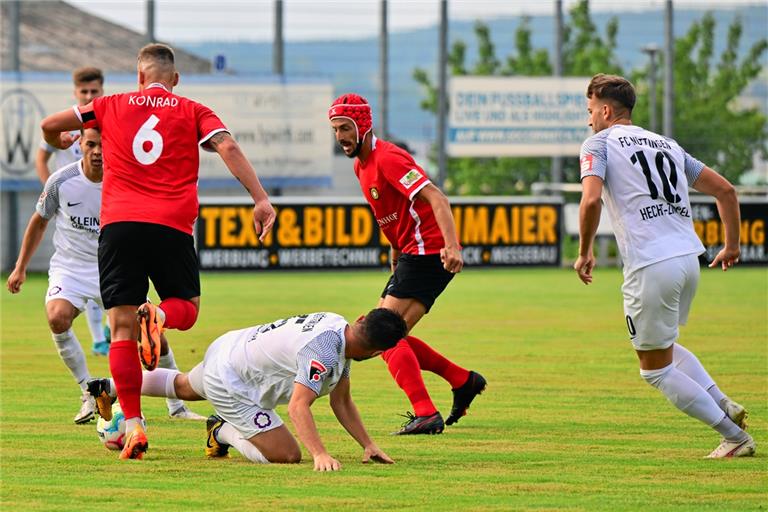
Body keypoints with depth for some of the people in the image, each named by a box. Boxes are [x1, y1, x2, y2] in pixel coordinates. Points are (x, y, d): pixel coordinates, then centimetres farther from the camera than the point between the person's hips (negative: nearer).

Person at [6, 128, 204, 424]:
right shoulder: (62, 181, -10)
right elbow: (40, 221, 7)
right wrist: (21, 267, 9)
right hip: (70, 268, -1)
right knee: (57, 318, -29)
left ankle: (177, 406, 14)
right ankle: (89, 396, -12)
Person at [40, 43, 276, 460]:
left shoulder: (112, 106, 16)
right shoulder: (193, 112, 13)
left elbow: (50, 124, 17)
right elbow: (228, 148, -3)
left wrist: (59, 143, 41)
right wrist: (260, 200, -8)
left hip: (118, 224, 0)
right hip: (172, 226, 0)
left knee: (122, 329, 3)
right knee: (186, 308, 19)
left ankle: (133, 425, -8)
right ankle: (158, 316, -19)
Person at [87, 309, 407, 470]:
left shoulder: (339, 328, -1)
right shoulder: (324, 350, -32)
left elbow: (341, 402, 5)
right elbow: (298, 406, -41)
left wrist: (367, 444, 0)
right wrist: (320, 455, -50)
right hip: (231, 388, -10)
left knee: (185, 387, 41)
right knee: (287, 455, -15)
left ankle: (110, 388, 56)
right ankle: (223, 433, 8)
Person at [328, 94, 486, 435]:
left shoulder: (387, 159, -16)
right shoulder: (361, 165, 14)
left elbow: (435, 199, -26)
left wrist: (451, 246, -38)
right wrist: (395, 258, 22)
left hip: (428, 252, -10)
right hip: (411, 254, 10)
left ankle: (426, 414, -18)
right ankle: (463, 381, 22)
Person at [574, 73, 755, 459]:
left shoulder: (599, 144, 2)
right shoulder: (666, 144, 20)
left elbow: (591, 200, -16)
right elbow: (725, 189, 19)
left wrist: (584, 253, -4)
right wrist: (732, 246, 28)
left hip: (650, 266, -7)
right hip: (689, 258, 7)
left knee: (655, 368, 7)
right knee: (664, 346, 29)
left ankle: (734, 437, 2)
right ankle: (722, 405, 11)